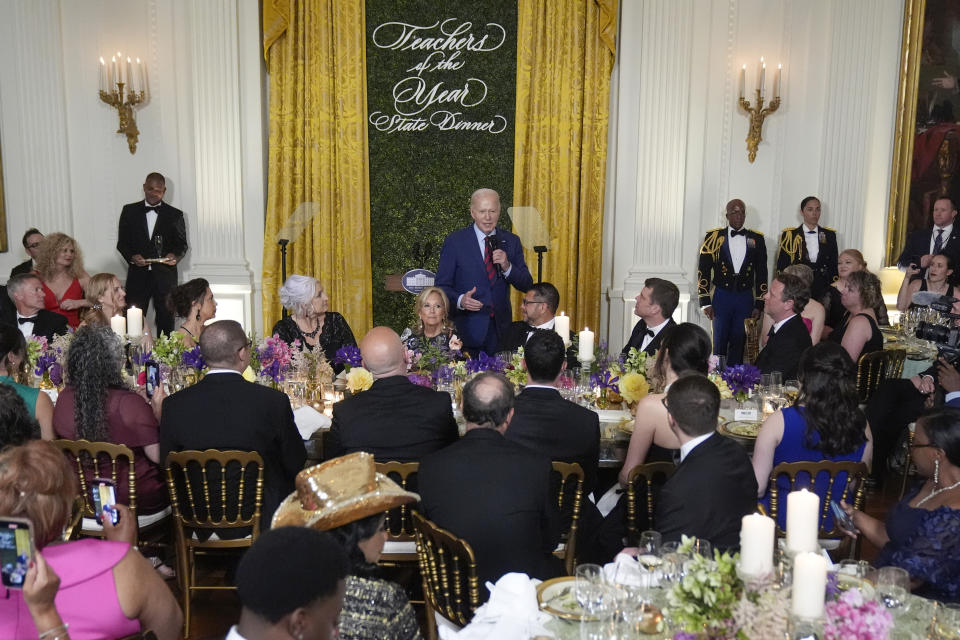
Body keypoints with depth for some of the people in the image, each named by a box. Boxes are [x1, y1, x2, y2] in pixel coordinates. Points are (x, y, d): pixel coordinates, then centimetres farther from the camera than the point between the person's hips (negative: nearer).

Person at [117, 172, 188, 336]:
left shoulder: (175, 215, 7)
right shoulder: (129, 211, 9)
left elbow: (182, 244, 8)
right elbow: (121, 242, 8)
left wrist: (175, 256, -14)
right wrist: (132, 257, -12)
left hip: (165, 277, 0)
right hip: (138, 275, 0)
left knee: (166, 320, 1)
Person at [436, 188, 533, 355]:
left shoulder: (511, 241, 7)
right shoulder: (454, 241, -1)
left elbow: (526, 286, 5)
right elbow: (442, 286, -1)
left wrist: (507, 267, -13)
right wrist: (460, 300, -21)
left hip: (501, 330, 3)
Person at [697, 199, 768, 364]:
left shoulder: (756, 239, 6)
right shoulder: (714, 237, 1)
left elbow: (761, 274, 8)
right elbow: (703, 271, 0)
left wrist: (759, 304, 3)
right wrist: (705, 302, -5)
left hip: (746, 298, 2)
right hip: (722, 296, -1)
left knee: (738, 344, 5)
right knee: (719, 344, 3)